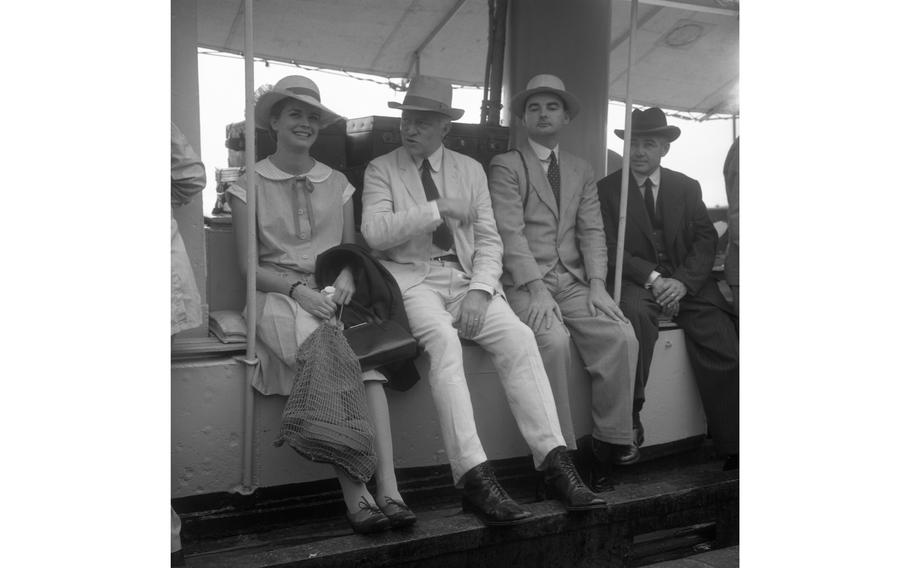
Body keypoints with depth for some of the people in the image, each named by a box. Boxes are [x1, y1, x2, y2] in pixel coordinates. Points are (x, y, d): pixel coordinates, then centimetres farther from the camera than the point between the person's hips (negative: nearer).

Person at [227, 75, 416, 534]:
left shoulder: (337, 183, 17)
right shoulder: (250, 185, 8)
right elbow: (247, 264, 2)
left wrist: (345, 277, -7)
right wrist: (297, 289, -14)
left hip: (333, 295, 3)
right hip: (278, 296, -2)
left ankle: (388, 491, -37)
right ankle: (357, 496, -34)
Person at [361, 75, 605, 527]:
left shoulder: (471, 170, 17)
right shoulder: (380, 169, 10)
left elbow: (489, 240, 9)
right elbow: (374, 231, -8)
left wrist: (480, 288, -10)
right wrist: (438, 209, -13)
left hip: (466, 276, 3)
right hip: (410, 278, -3)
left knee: (518, 337, -22)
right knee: (443, 338, -33)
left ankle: (554, 461, -22)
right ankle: (474, 477, -34)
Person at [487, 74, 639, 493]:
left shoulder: (582, 171, 21)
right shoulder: (505, 166, 5)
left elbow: (592, 232, 11)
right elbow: (510, 232, -7)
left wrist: (597, 284, -6)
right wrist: (536, 289, -19)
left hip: (574, 281, 4)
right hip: (525, 282, -4)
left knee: (622, 337, -20)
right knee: (554, 340, -31)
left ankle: (611, 442, -9)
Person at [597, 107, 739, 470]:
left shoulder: (687, 187, 14)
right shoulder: (607, 189, 7)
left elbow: (706, 239, 5)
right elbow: (609, 248, -1)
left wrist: (682, 282, -14)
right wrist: (652, 278, -16)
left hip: (688, 281, 2)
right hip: (636, 280, -2)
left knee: (723, 342, -20)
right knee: (634, 312, -37)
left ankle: (733, 451, -12)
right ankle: (629, 418, -27)